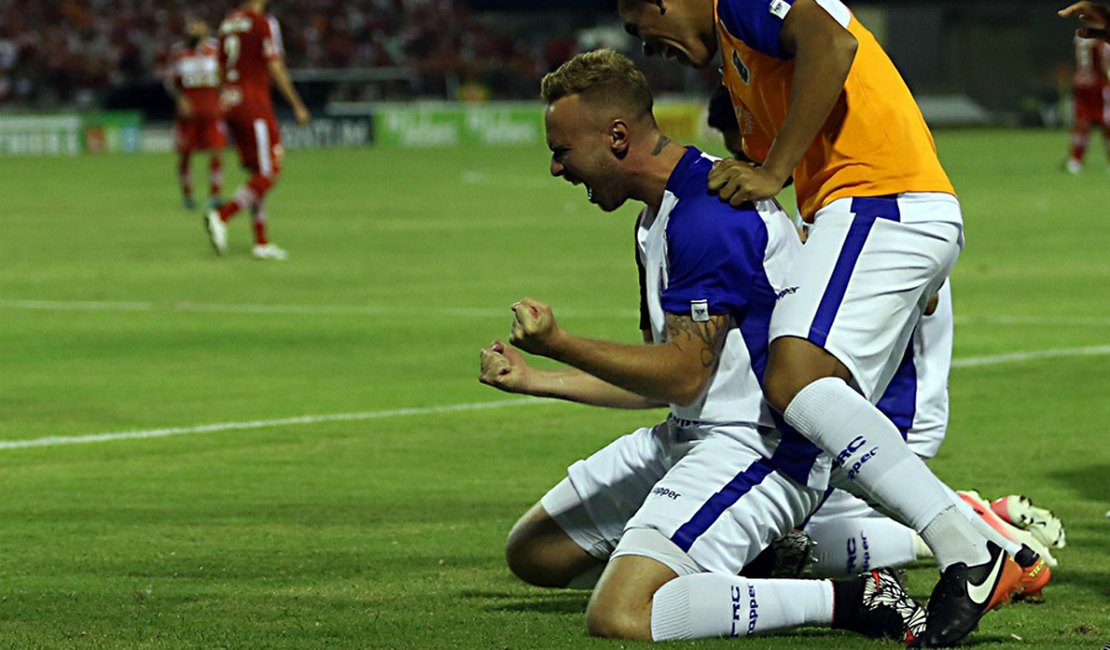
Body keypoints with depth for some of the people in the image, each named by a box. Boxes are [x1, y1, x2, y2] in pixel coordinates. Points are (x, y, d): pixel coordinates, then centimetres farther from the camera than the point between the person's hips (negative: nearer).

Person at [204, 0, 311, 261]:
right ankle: (221, 217, -20)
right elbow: (275, 68, -12)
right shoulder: (264, 23, -9)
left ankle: (261, 242, 10)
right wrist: (297, 106, -6)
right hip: (255, 102, -8)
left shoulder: (228, 23, 13)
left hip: (230, 102, 8)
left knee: (256, 172, 13)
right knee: (268, 174, -6)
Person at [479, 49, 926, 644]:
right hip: (688, 436, 11)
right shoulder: (661, 216, 14)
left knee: (618, 616, -27)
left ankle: (851, 600, -17)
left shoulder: (710, 214, -20)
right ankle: (756, 563, 14)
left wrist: (558, 344, -23)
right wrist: (535, 380, 25)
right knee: (531, 553, 15)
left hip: (759, 447, -11)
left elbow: (683, 376, -22)